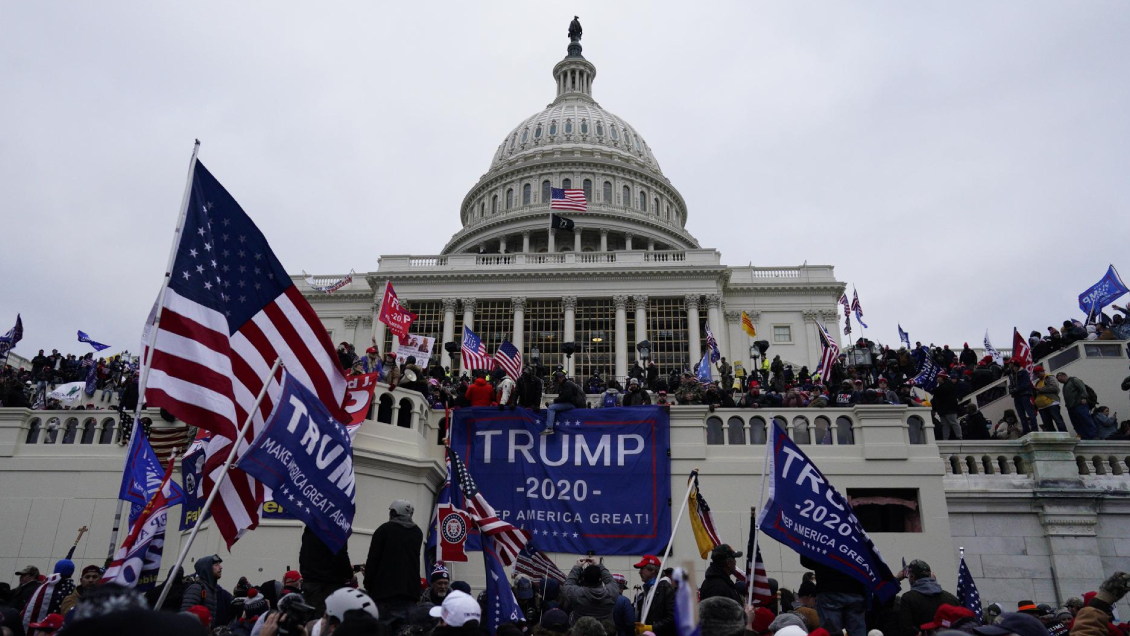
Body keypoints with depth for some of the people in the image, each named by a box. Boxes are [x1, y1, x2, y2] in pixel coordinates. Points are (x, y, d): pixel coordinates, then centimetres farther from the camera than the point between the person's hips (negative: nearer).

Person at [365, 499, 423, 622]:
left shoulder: (384, 529, -2)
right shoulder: (418, 533, 14)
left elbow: (373, 559, -4)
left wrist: (368, 586, 2)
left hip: (385, 590, -4)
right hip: (410, 591, 4)